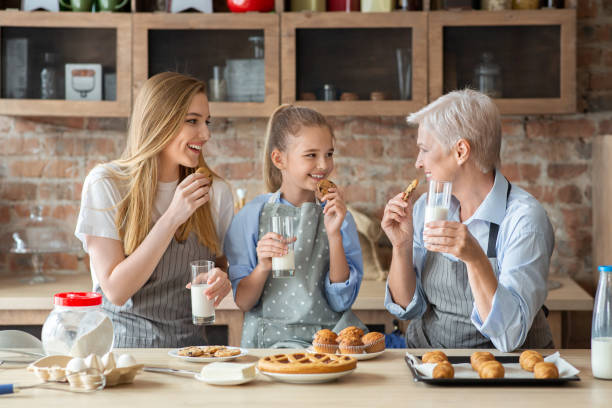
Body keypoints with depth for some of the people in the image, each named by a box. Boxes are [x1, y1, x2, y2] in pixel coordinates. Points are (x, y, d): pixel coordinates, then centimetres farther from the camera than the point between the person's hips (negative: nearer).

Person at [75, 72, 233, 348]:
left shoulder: (215, 192, 4)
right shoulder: (105, 184, -5)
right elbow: (115, 291, -11)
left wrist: (221, 277, -5)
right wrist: (172, 218, -17)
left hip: (187, 342, 3)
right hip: (121, 342, -3)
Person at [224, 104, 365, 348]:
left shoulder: (338, 216, 7)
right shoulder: (252, 215, 4)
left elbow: (341, 302, 0)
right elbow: (241, 302, 4)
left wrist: (335, 235, -9)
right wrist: (262, 267, -15)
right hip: (268, 341, -2)